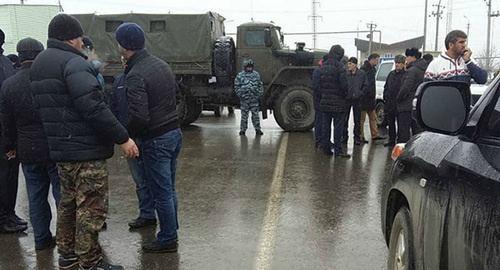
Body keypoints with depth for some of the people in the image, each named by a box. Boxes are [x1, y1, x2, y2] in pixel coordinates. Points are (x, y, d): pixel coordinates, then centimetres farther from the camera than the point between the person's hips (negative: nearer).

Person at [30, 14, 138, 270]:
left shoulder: (39, 64, 14)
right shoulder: (74, 63, -17)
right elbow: (94, 108, -25)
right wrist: (123, 137, -21)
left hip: (60, 148, 10)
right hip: (86, 150, -10)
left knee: (69, 202, 21)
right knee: (91, 208, 1)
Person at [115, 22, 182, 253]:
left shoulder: (136, 75, -19)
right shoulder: (162, 65, 7)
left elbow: (139, 117, -26)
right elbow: (176, 97, 16)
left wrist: (127, 137, -9)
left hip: (154, 140, -8)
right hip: (174, 132, 9)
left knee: (161, 193, 5)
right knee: (169, 189, 19)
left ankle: (167, 240, 19)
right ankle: (171, 231, 33)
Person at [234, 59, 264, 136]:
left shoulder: (256, 75, 9)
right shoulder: (240, 75, 2)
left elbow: (260, 85, 12)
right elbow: (237, 86, 1)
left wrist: (260, 94, 2)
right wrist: (240, 95, -7)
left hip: (254, 98, 1)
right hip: (244, 99, -1)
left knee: (255, 114, 4)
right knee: (244, 115, 5)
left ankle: (258, 129, 11)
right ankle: (243, 129, 13)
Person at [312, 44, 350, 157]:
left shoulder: (323, 67, 7)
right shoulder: (339, 67, -13)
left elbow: (317, 81, 8)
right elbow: (344, 84, -15)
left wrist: (323, 93, 14)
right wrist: (344, 95, 1)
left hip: (325, 101, 6)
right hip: (337, 101, -6)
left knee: (326, 125, 12)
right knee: (338, 126, -2)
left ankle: (326, 148, 16)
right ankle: (338, 150, -1)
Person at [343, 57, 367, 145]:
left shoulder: (362, 73, -1)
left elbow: (365, 85, 3)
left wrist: (360, 93, -6)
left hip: (357, 99, 0)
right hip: (346, 99, 0)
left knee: (357, 120, 7)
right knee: (345, 119, 4)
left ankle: (357, 137, 16)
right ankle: (344, 136, 15)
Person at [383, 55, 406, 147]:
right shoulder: (391, 74, 15)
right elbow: (386, 87, 21)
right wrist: (385, 98, 12)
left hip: (399, 104, -7)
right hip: (389, 104, 7)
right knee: (390, 123, 14)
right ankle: (391, 140, 24)